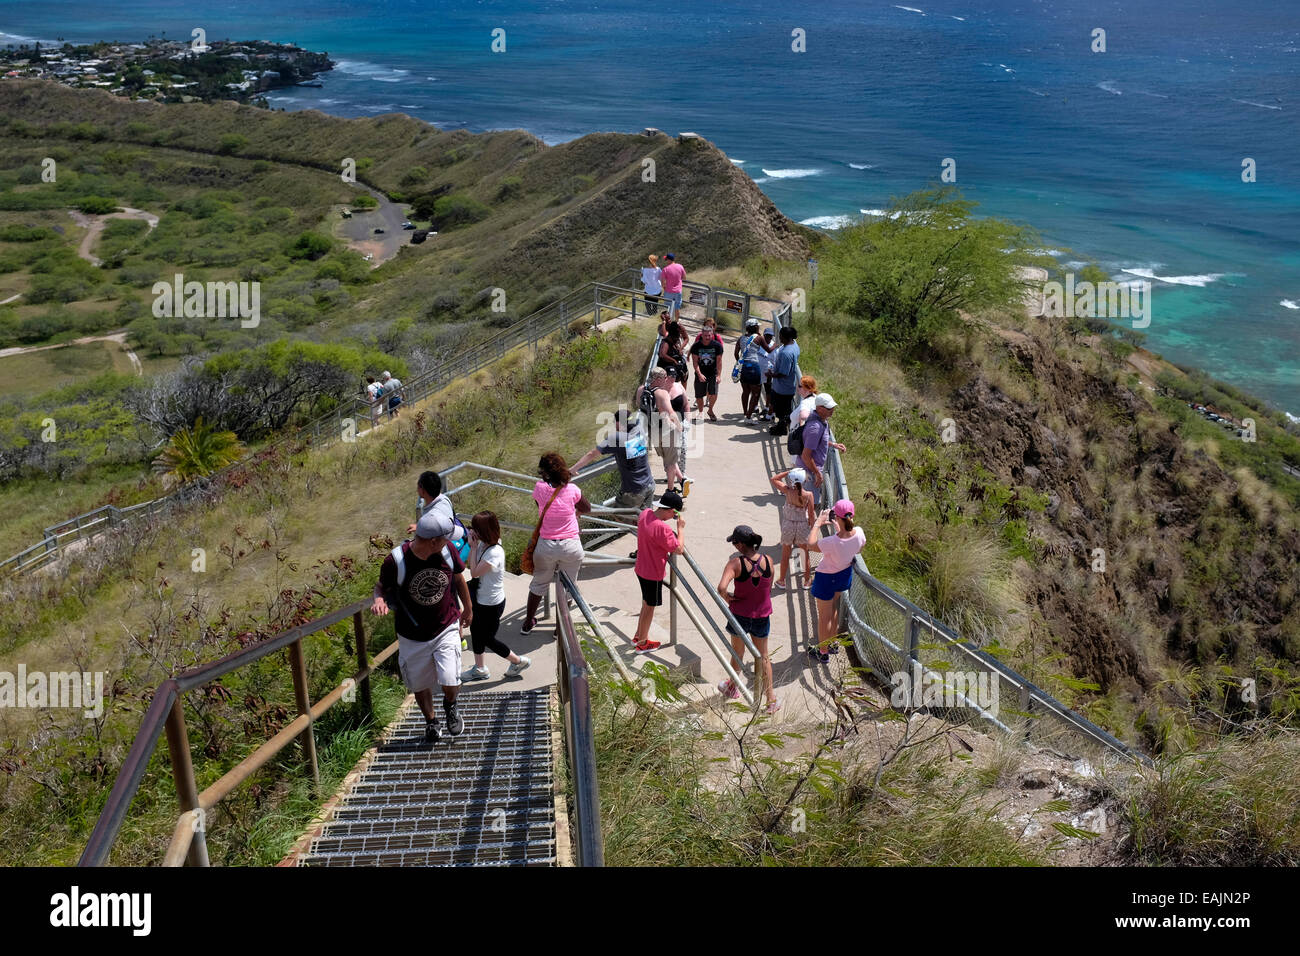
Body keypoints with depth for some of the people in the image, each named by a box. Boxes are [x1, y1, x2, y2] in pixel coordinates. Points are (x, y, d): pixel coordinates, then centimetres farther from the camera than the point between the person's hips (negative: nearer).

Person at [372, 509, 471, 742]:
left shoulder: (446, 552, -13)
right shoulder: (396, 560, -23)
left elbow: (458, 578, 7)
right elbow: (382, 585, -5)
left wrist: (467, 608, 20)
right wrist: (379, 599, -29)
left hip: (446, 629, 1)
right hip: (412, 636, -1)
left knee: (450, 683, -12)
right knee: (420, 685, 15)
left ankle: (450, 706, 25)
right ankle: (430, 722, 45)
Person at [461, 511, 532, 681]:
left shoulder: (494, 553, -31)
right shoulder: (483, 544, -5)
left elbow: (474, 572, -25)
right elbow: (472, 566, 5)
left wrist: (474, 548, -21)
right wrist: (472, 546, -7)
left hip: (491, 604, -9)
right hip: (480, 600, 9)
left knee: (488, 638, 8)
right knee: (476, 632, 20)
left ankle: (519, 661, 26)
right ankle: (479, 669, 38)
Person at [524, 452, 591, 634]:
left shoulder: (539, 488, -10)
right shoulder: (572, 490, -9)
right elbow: (587, 509, 8)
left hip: (546, 545, 1)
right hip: (570, 546, -1)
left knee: (539, 583, 20)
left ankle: (528, 622, 35)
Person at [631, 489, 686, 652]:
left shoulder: (646, 513, -7)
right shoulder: (662, 528, -32)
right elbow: (679, 549, -22)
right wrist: (681, 528, -12)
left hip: (641, 569, 8)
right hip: (653, 574, -8)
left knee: (646, 604, 25)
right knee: (649, 607, 11)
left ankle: (638, 636, 40)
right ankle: (642, 643, 28)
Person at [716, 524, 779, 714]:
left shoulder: (736, 563, -21)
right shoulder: (768, 561, -10)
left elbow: (721, 587, -33)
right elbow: (768, 589, 1)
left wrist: (726, 598, -13)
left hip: (740, 614, -2)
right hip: (762, 616, 2)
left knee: (738, 653, 22)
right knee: (763, 657, 19)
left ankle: (733, 688, 45)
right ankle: (771, 700, 22)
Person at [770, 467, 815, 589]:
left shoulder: (788, 491, -21)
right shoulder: (808, 495, -20)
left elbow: (774, 479, -7)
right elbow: (811, 514, -10)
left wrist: (788, 472, -11)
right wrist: (812, 526, 6)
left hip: (788, 525, 0)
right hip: (803, 526, 0)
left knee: (785, 554, 18)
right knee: (806, 554, 20)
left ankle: (782, 581, 32)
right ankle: (807, 580, 33)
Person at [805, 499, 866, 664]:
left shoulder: (832, 542, -38)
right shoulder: (859, 533, -22)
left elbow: (810, 545, -18)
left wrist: (818, 523, -9)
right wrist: (840, 530, 4)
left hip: (827, 579, -6)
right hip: (846, 574, 6)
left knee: (824, 616, 14)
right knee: (832, 604, 32)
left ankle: (823, 652, 32)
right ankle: (833, 643, 46)